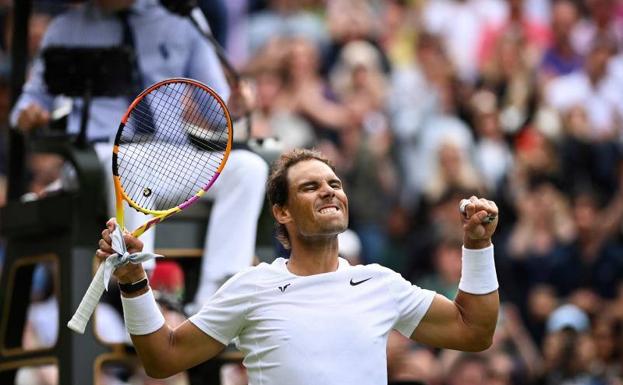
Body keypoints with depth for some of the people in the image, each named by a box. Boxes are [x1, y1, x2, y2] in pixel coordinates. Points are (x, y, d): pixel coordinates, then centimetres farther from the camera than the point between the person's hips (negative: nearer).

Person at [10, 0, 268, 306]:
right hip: (99, 152, -2)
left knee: (249, 167, -27)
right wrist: (29, 112, -2)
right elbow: (36, 95, 23)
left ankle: (214, 299, -35)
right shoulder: (67, 28, 18)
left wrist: (232, 106, -9)